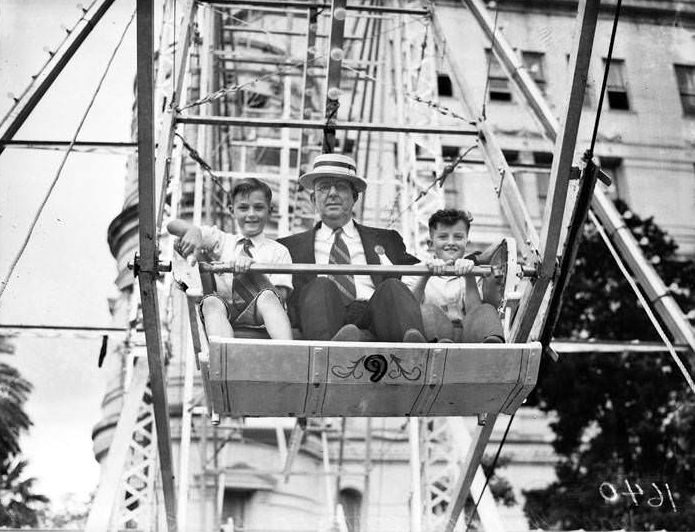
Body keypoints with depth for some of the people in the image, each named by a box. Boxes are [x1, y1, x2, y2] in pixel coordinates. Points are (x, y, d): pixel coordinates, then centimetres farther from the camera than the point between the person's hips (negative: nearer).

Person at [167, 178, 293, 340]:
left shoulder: (278, 251, 12)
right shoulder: (220, 240, 19)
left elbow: (281, 296, -2)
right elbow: (172, 225, 16)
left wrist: (252, 269, -18)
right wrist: (193, 230, -9)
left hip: (258, 314, -2)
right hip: (225, 313, 2)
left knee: (267, 296, -33)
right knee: (211, 301, -31)